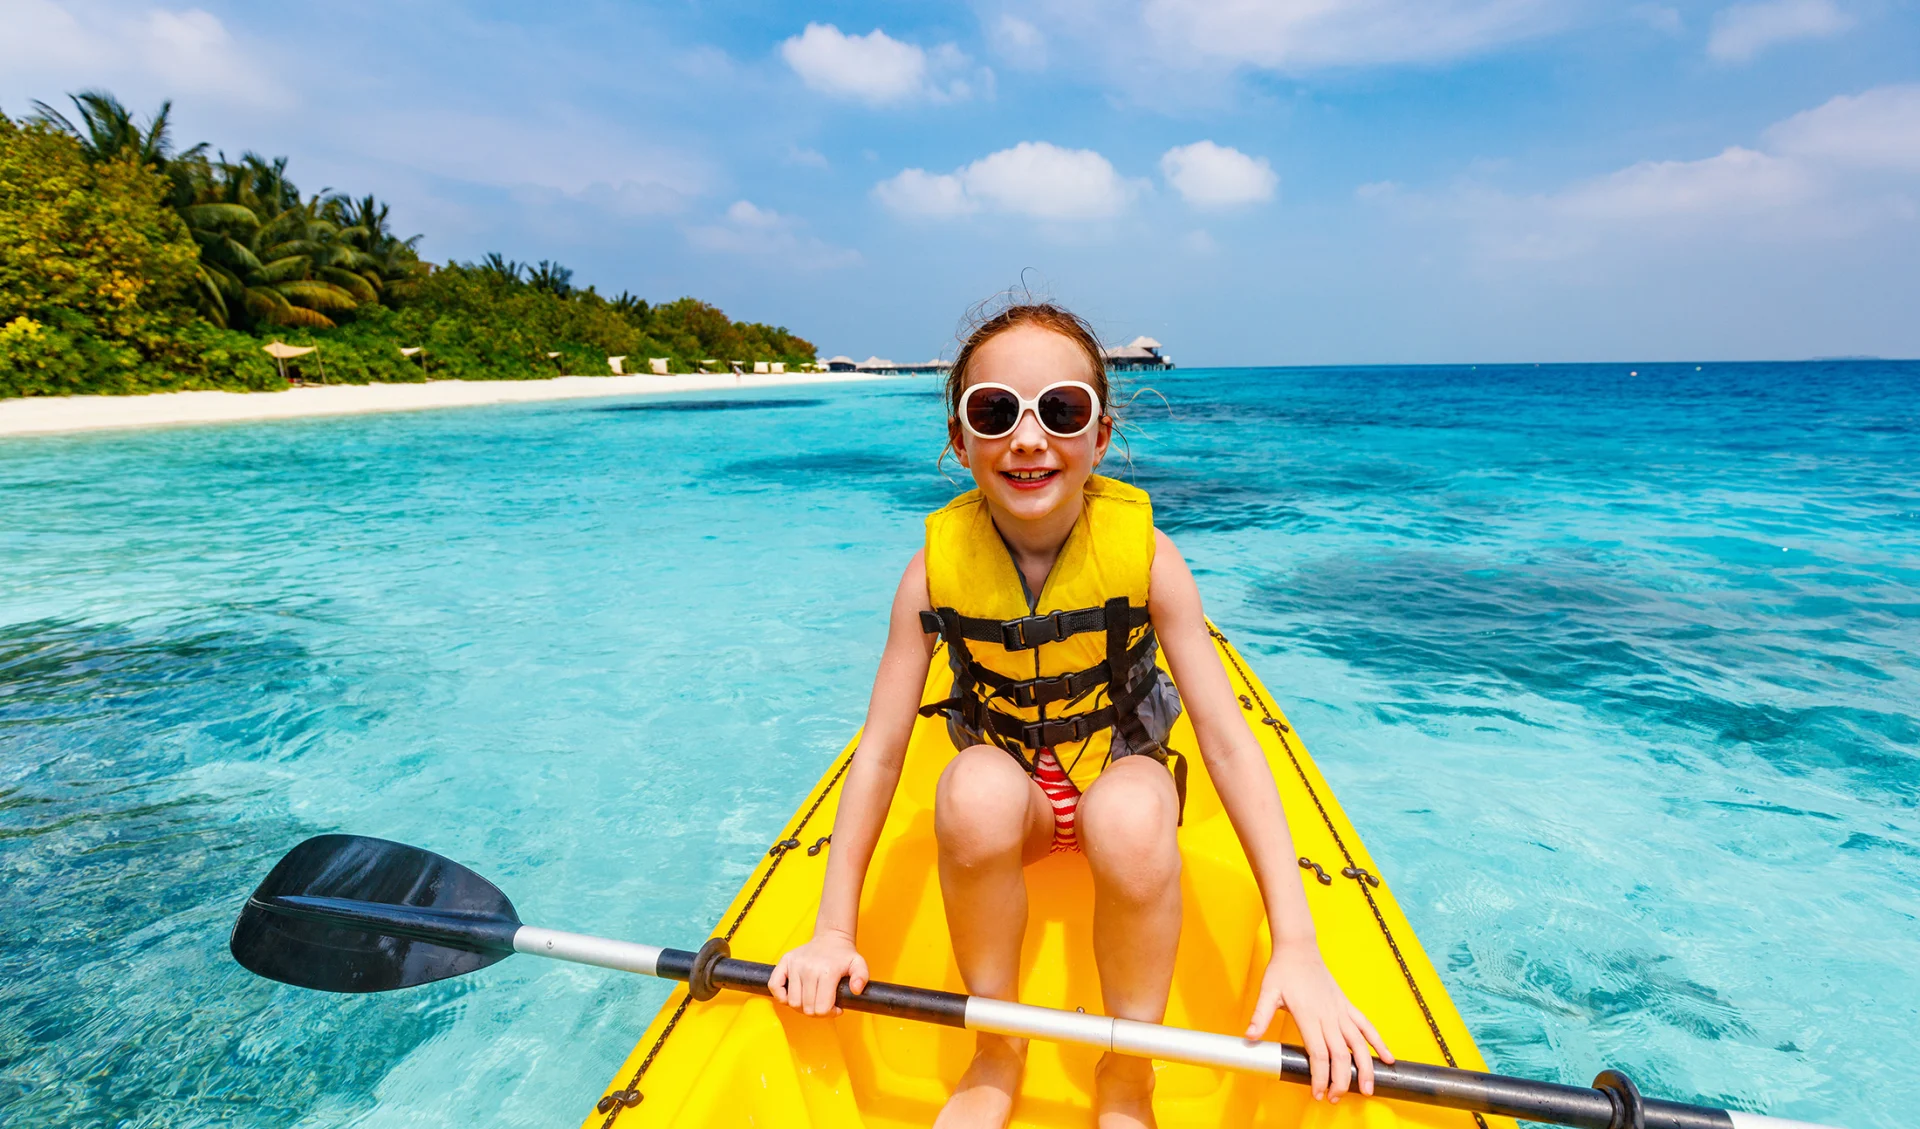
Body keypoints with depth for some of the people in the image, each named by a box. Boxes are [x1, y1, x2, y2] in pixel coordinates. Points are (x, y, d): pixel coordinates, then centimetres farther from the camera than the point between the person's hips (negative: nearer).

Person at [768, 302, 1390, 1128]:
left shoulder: (1143, 553, -19)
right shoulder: (938, 566, -17)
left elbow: (1227, 741, -18)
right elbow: (879, 752, -14)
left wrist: (1296, 948, -22)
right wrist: (833, 932, -15)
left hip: (1120, 778, 0)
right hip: (1009, 798, 1)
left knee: (1133, 815, -36)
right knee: (977, 788, -35)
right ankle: (996, 1055, -6)